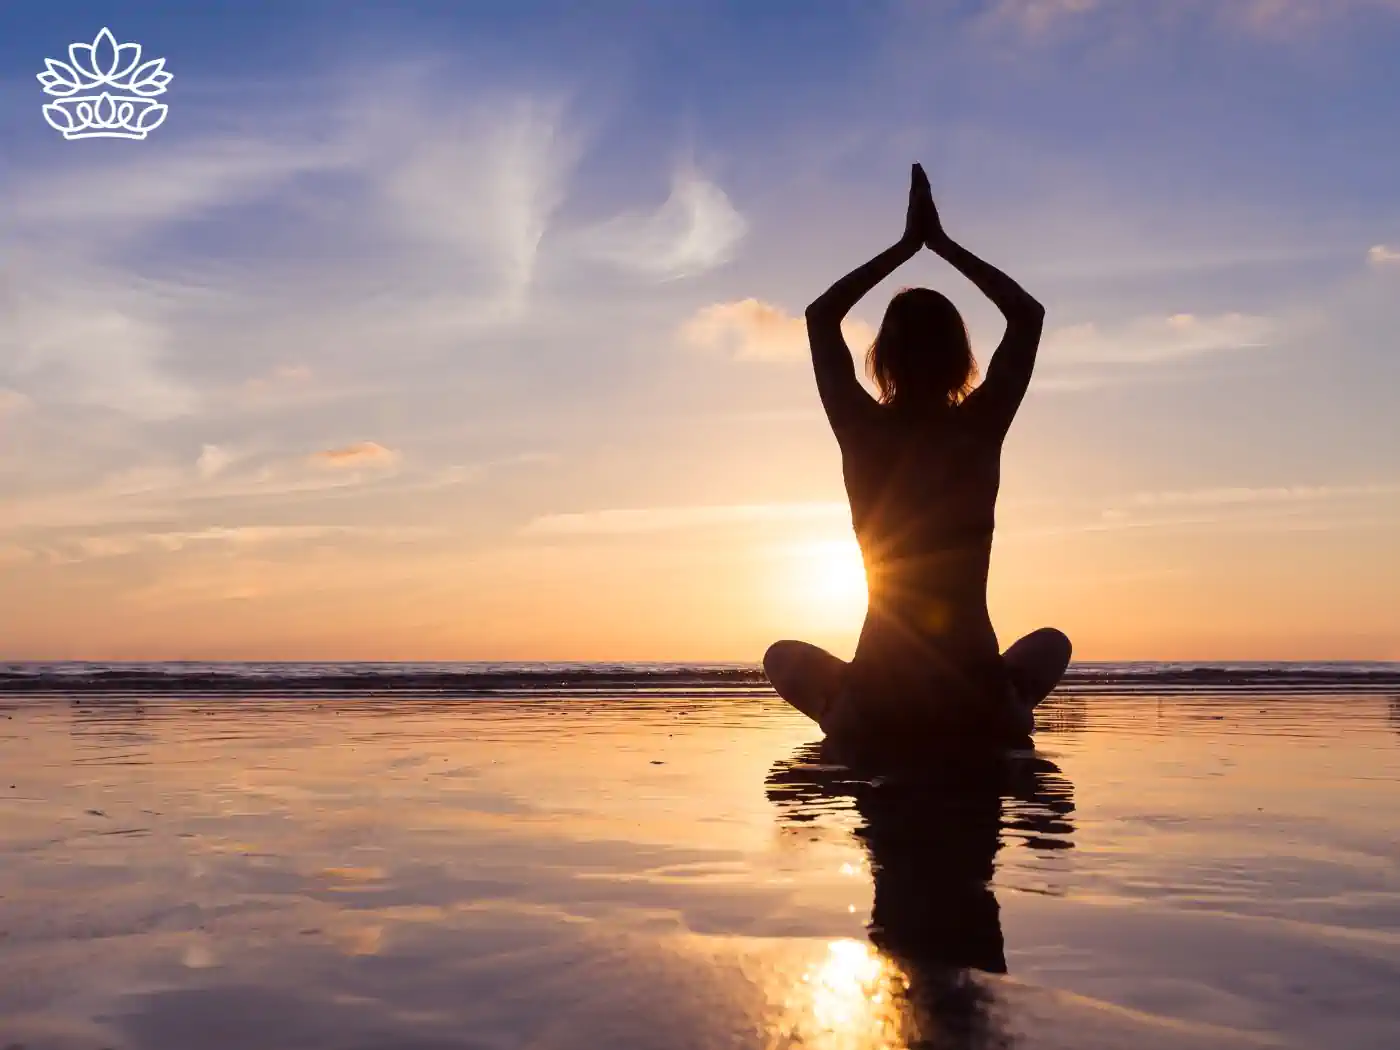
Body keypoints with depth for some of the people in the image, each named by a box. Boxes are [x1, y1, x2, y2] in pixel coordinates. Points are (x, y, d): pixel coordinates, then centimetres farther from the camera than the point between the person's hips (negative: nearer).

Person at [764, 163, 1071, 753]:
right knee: (1050, 643, 33)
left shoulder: (862, 432, -5)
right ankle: (1003, 717, 15)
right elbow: (1029, 314, 12)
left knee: (785, 656, 30)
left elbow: (820, 316, 12)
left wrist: (906, 246, 15)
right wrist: (942, 244, 14)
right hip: (980, 707, 1)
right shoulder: (981, 429, -5)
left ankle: (852, 718, 14)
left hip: (874, 711, 0)